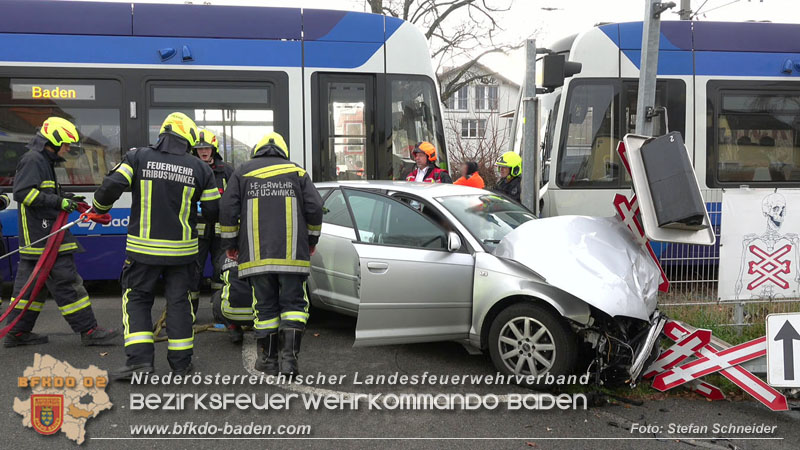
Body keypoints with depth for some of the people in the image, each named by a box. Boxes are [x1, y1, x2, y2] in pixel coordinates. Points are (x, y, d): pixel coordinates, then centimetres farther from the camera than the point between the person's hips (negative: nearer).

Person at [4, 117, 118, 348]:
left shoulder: (43, 160, 21)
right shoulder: (33, 159, -11)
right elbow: (22, 192, -20)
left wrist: (64, 197, 14)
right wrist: (58, 201, -22)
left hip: (37, 235, 11)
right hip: (43, 236, -11)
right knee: (66, 281, -9)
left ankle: (17, 333, 21)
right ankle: (89, 331, -6)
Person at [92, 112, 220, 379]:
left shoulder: (138, 157, -3)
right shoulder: (200, 169, 1)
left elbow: (112, 185, -11)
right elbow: (213, 212, 3)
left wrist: (100, 207, 10)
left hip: (143, 247, -1)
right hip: (182, 249, 1)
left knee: (137, 299, 11)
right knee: (178, 301, 11)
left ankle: (139, 359, 1)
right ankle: (181, 362, 16)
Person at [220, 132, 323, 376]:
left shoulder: (242, 172, 10)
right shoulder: (297, 172, 9)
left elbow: (228, 210, 4)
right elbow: (314, 208, 3)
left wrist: (230, 243, 15)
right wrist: (311, 240, 16)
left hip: (256, 254, 1)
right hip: (292, 254, -1)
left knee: (265, 305, 9)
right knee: (293, 303, 6)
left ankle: (268, 358, 16)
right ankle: (289, 356, -4)